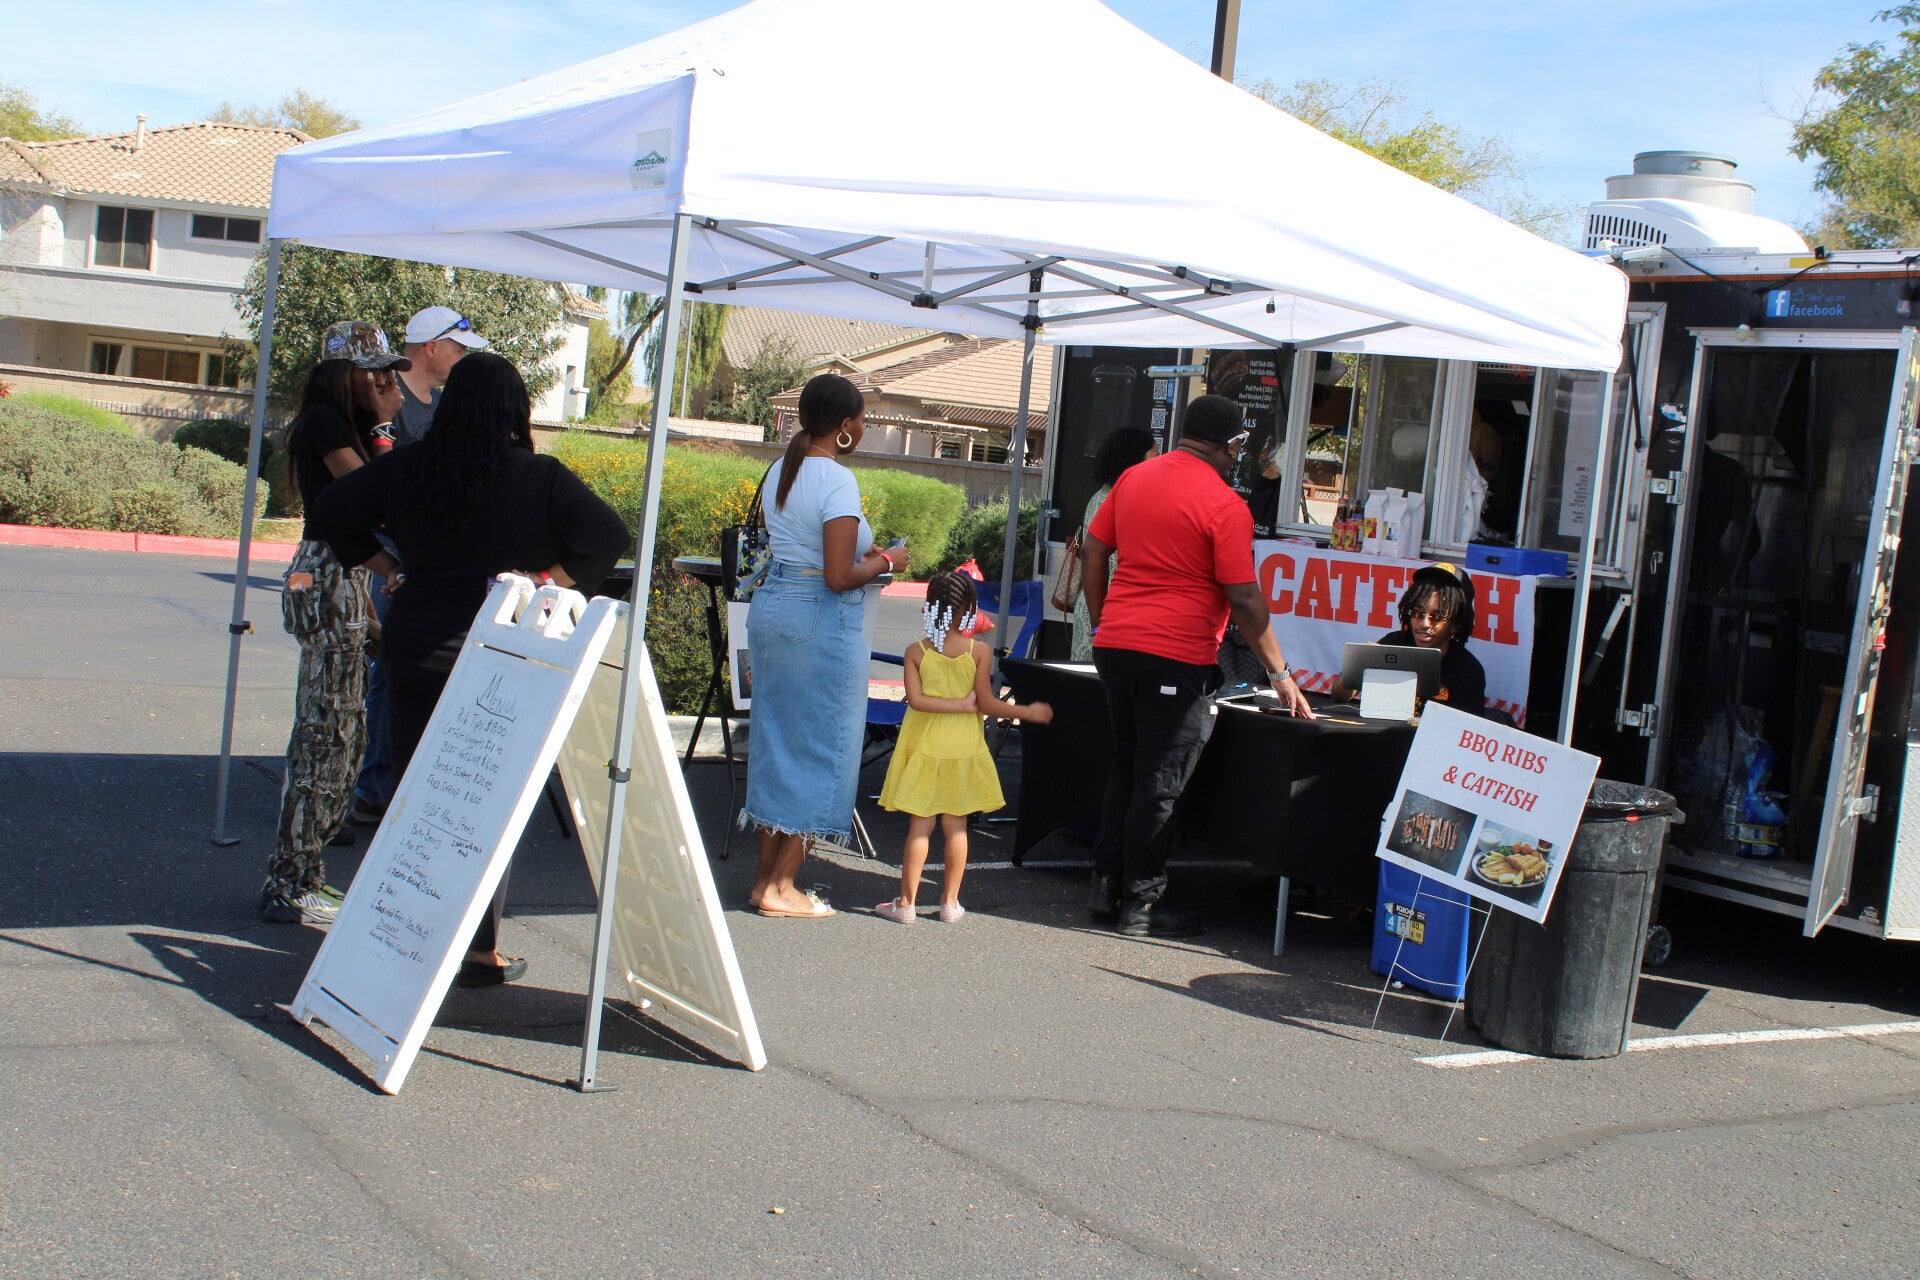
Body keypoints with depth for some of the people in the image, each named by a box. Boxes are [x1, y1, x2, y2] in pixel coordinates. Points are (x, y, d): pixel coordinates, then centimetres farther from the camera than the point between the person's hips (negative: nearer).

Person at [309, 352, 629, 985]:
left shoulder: (406, 466, 2)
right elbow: (609, 536, -17)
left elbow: (331, 512, 6)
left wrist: (390, 570, 9)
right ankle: (482, 951, 9)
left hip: (414, 644, 3)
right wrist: (547, 582, -10)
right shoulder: (539, 477, -9)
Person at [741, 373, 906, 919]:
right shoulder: (838, 481, -16)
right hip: (823, 620, -8)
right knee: (820, 746, 1)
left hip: (771, 605, 8)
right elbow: (838, 577, -21)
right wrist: (884, 562, -4)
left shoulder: (780, 471, 10)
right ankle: (780, 888, 4)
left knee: (776, 737, 15)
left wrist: (861, 555, 17)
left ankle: (765, 877, 20)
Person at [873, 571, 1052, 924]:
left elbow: (915, 699, -14)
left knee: (920, 825, 5)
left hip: (924, 747, 0)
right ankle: (950, 902, 15)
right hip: (964, 748, 0)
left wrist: (960, 704, -9)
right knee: (956, 826, 9)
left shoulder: (916, 651, -5)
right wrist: (1028, 712, 3)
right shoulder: (979, 651, -8)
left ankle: (907, 902, 7)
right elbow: (987, 703, -8)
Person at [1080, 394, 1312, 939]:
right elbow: (1245, 599, -10)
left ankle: (1106, 883, 23)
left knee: (1125, 766, 19)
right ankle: (1141, 904, 7)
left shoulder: (1133, 479, 9)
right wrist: (1280, 674, -2)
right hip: (1177, 657, -6)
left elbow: (1093, 552, 12)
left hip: (1114, 645, 7)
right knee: (1160, 782, 2)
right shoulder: (1225, 506, -10)